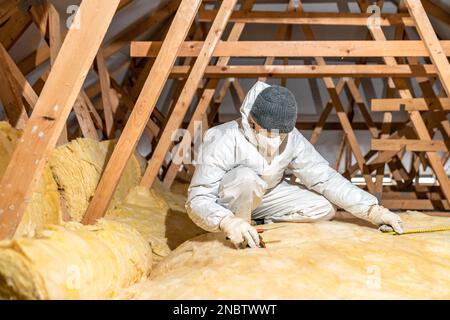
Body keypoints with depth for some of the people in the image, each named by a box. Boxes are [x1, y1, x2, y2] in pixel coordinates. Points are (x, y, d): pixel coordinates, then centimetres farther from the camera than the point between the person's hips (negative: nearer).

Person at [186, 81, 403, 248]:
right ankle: (240, 236, -13)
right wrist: (227, 222, -53)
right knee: (246, 178, -38)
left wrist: (373, 210, -22)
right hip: (224, 201, -4)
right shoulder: (224, 142, -33)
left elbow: (325, 178, -16)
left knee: (324, 208, -11)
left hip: (262, 196, 5)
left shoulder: (292, 140, -20)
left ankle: (259, 222, 1)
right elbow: (197, 200, -33)